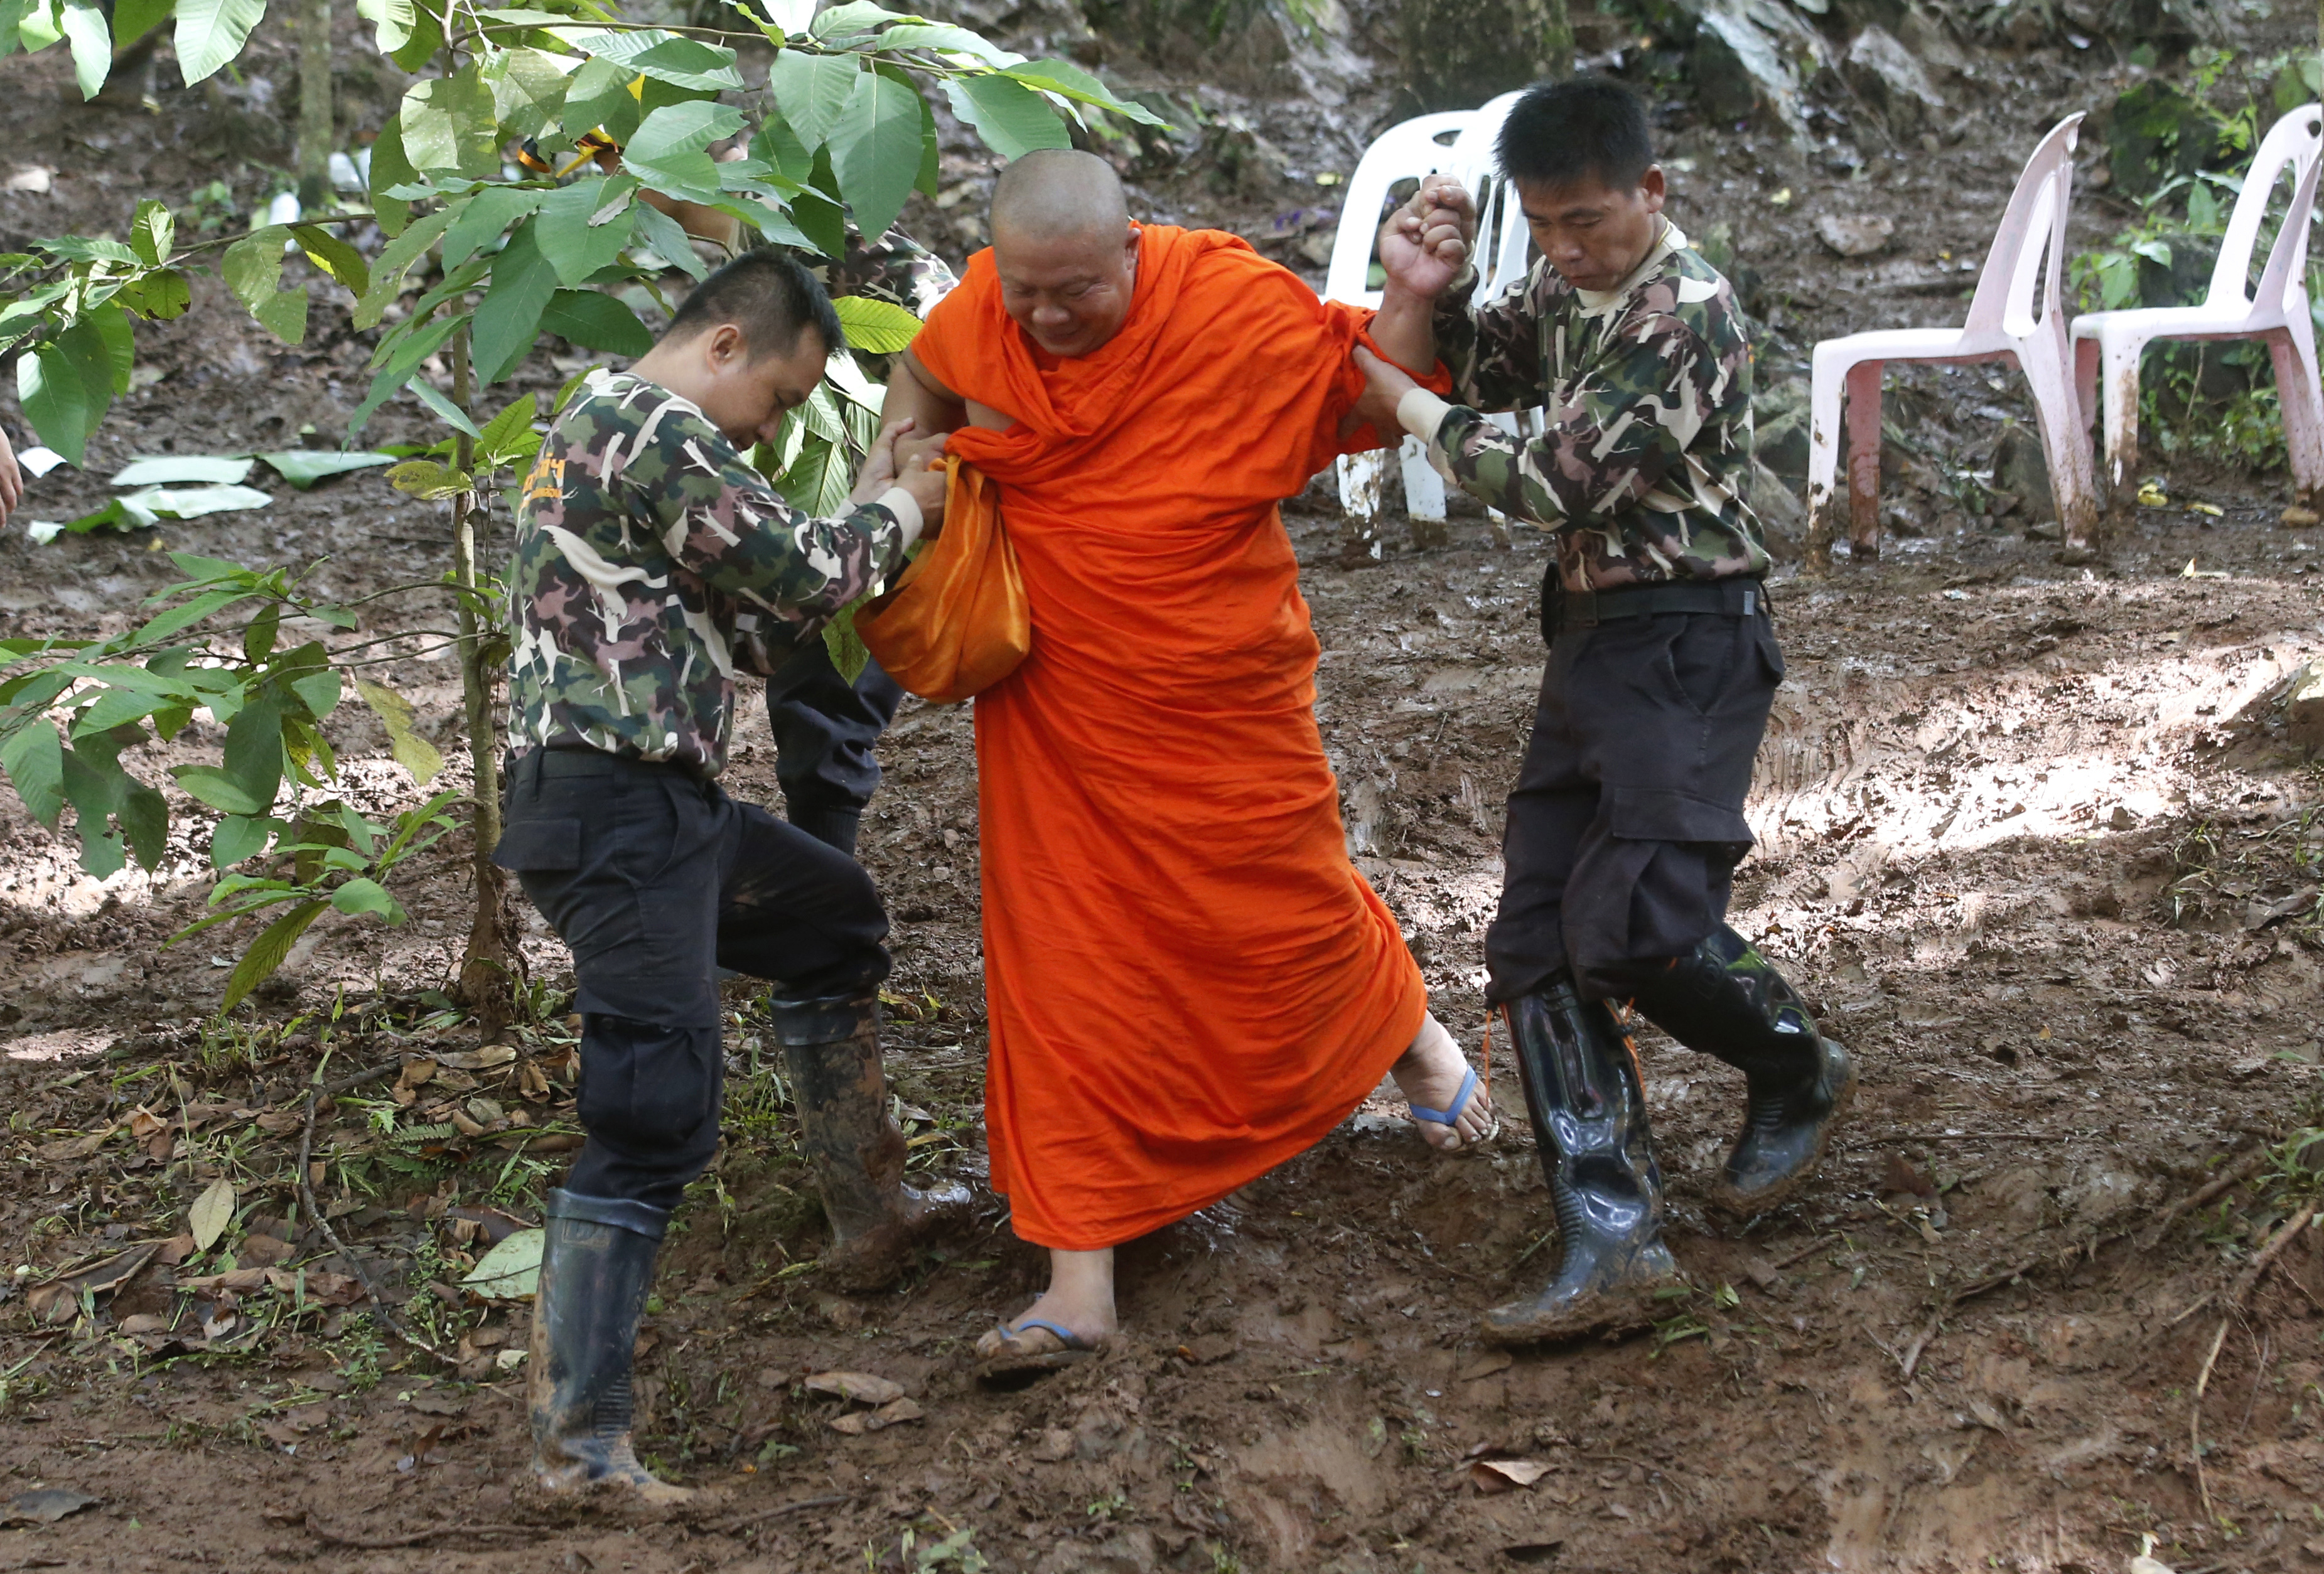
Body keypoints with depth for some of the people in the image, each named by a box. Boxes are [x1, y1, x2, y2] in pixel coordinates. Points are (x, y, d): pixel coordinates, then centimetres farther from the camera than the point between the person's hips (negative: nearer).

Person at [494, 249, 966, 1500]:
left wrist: (866, 512, 16)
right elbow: (796, 575, -11)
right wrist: (898, 513, 8)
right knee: (657, 1114, -14)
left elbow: (756, 628, 21)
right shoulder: (660, 431, -13)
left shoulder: (606, 427, 21)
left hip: (654, 806, 11)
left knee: (830, 918, 28)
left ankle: (868, 1213, 37)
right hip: (614, 805, -11)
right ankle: (576, 1441, -14)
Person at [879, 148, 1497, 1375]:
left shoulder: (1237, 308, -17)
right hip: (1058, 704, 2)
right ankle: (1081, 1277, 5)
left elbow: (1372, 402, -5)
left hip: (1224, 702, -2)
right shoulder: (980, 312, -7)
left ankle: (1407, 1028, 50)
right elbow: (919, 378, 17)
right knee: (1066, 960, 0)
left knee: (1284, 915, 11)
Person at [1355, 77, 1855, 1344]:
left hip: (1687, 642, -9)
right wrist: (1419, 290, -1)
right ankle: (1612, 1243, -2)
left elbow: (1552, 480, -19)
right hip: (1593, 640, 9)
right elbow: (1456, 371, 21)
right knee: (1539, 941, 0)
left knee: (1631, 927, -17)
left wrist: (1405, 407, -7)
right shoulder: (1564, 291, 11)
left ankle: (1796, 1075, 14)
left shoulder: (1687, 311, -15)